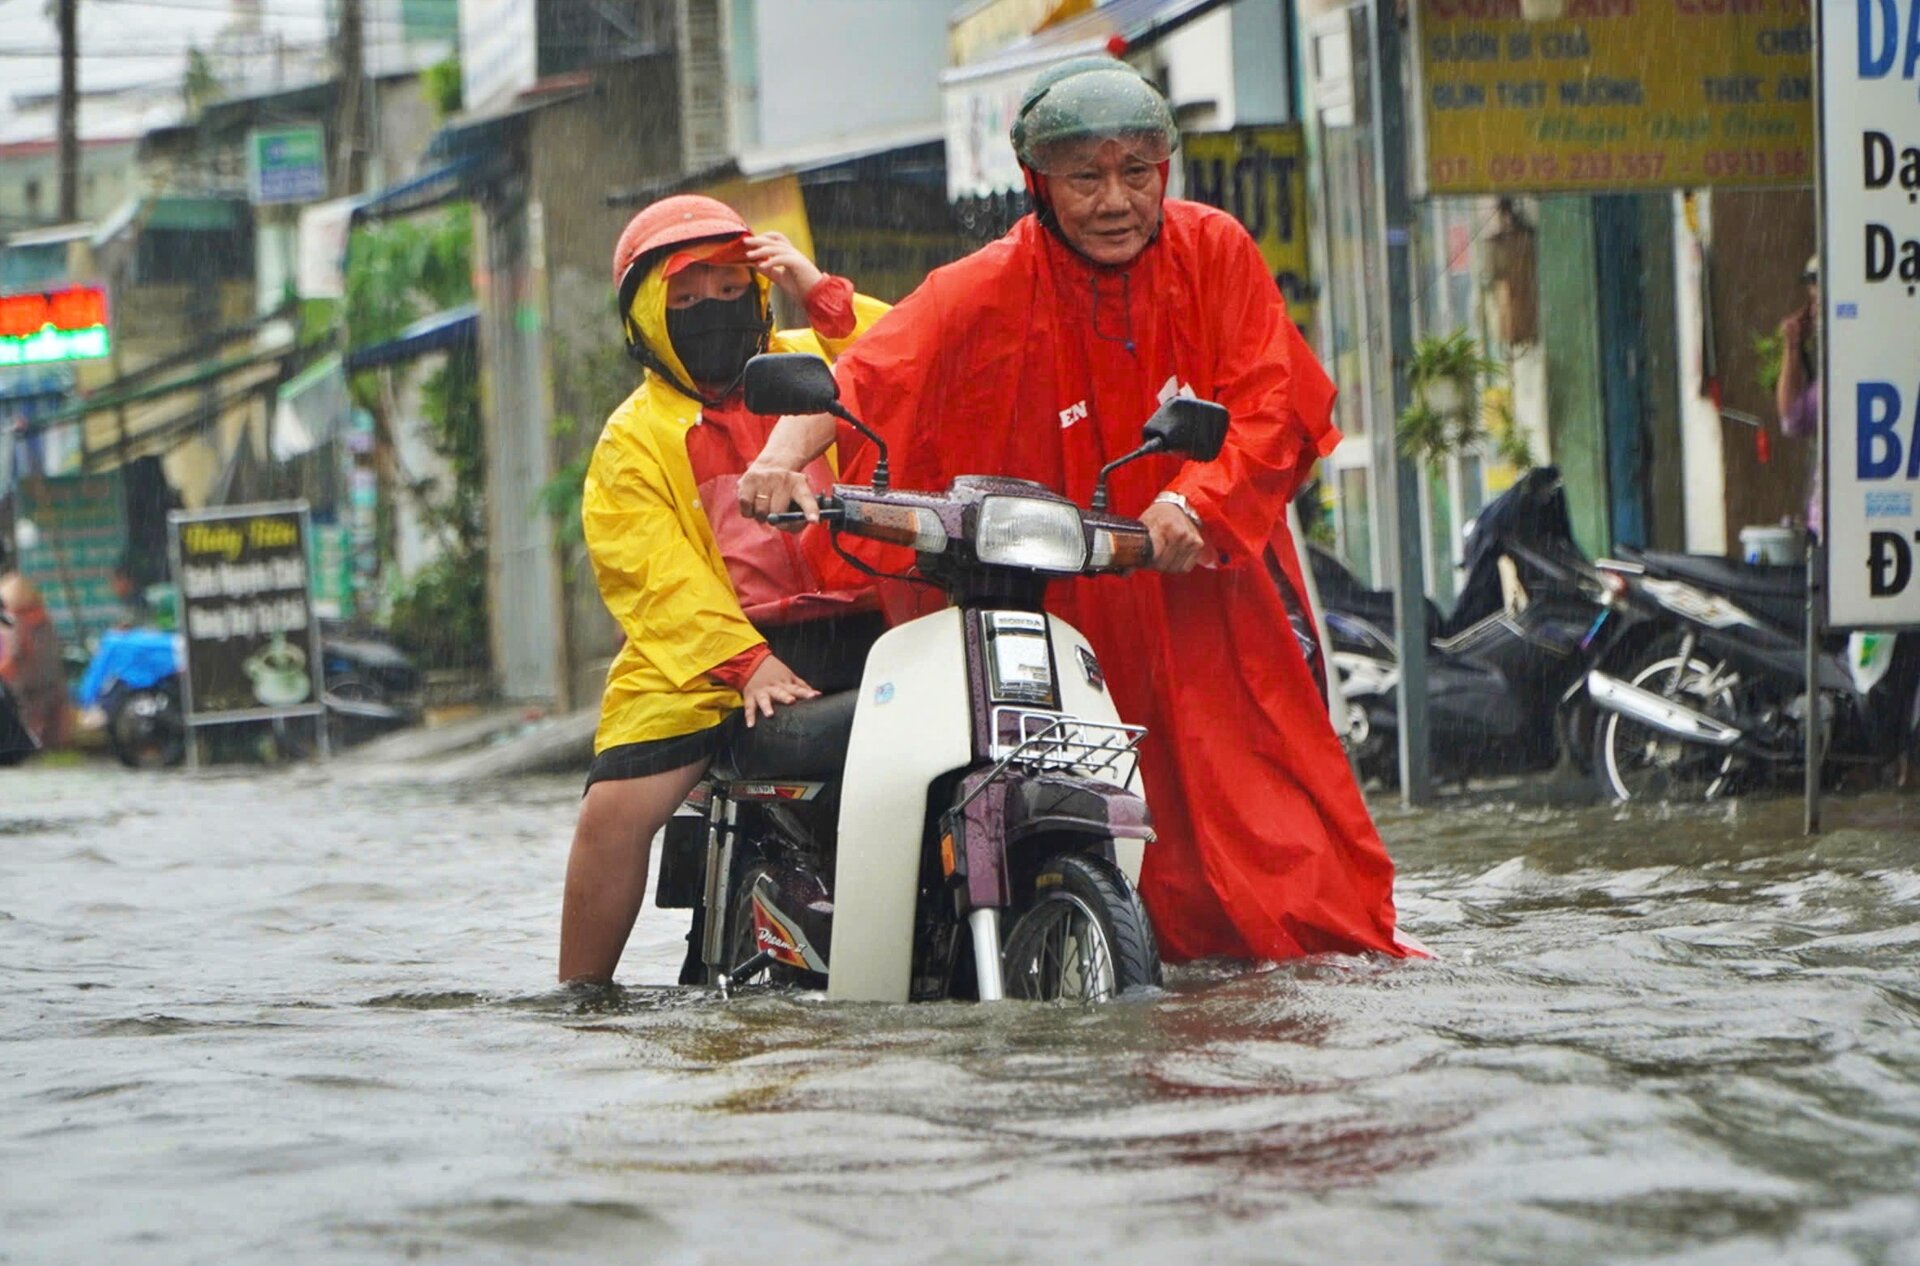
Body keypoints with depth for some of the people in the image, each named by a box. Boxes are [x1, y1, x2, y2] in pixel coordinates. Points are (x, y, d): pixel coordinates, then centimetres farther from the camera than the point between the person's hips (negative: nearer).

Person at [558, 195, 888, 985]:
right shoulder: (633, 439, 10)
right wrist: (747, 662, -18)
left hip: (860, 630, 1)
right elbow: (657, 574, -3)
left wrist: (823, 297, -8)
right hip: (708, 653, -1)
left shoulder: (816, 363, 17)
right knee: (615, 809, -19)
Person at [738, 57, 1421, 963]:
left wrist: (1194, 502, -21)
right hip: (1068, 608, -1)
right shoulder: (991, 291, -7)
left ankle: (1351, 942, 17)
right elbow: (867, 378, -19)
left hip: (1206, 589, 2)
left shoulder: (1214, 252, 0)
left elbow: (1269, 409, -3)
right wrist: (786, 454, -39)